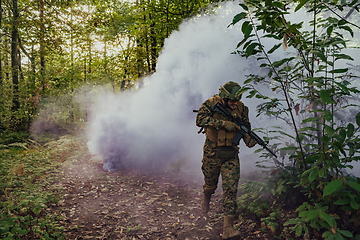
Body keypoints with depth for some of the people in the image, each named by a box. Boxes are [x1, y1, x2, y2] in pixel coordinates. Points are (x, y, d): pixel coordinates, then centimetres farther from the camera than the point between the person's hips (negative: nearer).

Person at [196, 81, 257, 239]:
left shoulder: (241, 108, -1)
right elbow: (200, 119, -26)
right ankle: (206, 197, 55)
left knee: (231, 189, -6)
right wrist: (223, 123, -32)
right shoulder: (211, 103, -10)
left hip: (231, 155, 1)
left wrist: (249, 140, -15)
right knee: (211, 184, 17)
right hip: (212, 153, -1)